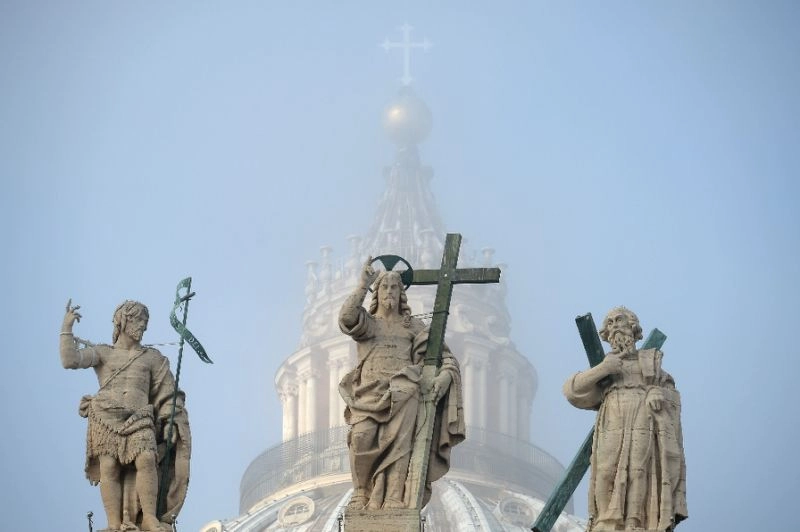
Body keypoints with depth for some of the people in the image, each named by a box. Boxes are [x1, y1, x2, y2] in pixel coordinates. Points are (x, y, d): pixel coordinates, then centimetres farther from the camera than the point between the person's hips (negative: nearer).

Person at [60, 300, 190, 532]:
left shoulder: (152, 358, 20)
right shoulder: (102, 353, 16)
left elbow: (168, 394, 18)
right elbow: (70, 360, 1)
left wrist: (171, 421, 6)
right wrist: (66, 328, 1)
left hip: (138, 421, 0)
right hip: (106, 418, 0)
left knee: (146, 459, -24)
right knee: (109, 468, -14)